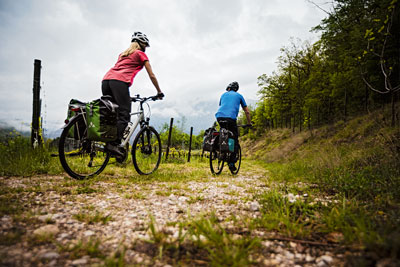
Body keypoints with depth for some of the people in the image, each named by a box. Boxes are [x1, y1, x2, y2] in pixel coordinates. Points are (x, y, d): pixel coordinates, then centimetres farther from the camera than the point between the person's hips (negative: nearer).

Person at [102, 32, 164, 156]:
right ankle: (113, 144, -18)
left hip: (106, 80, 7)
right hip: (119, 82, -7)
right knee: (124, 116, -8)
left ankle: (108, 142, 4)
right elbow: (152, 76, 14)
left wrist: (126, 95, 43)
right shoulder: (141, 54, 15)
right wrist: (159, 92, 24)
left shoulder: (123, 54, 35)